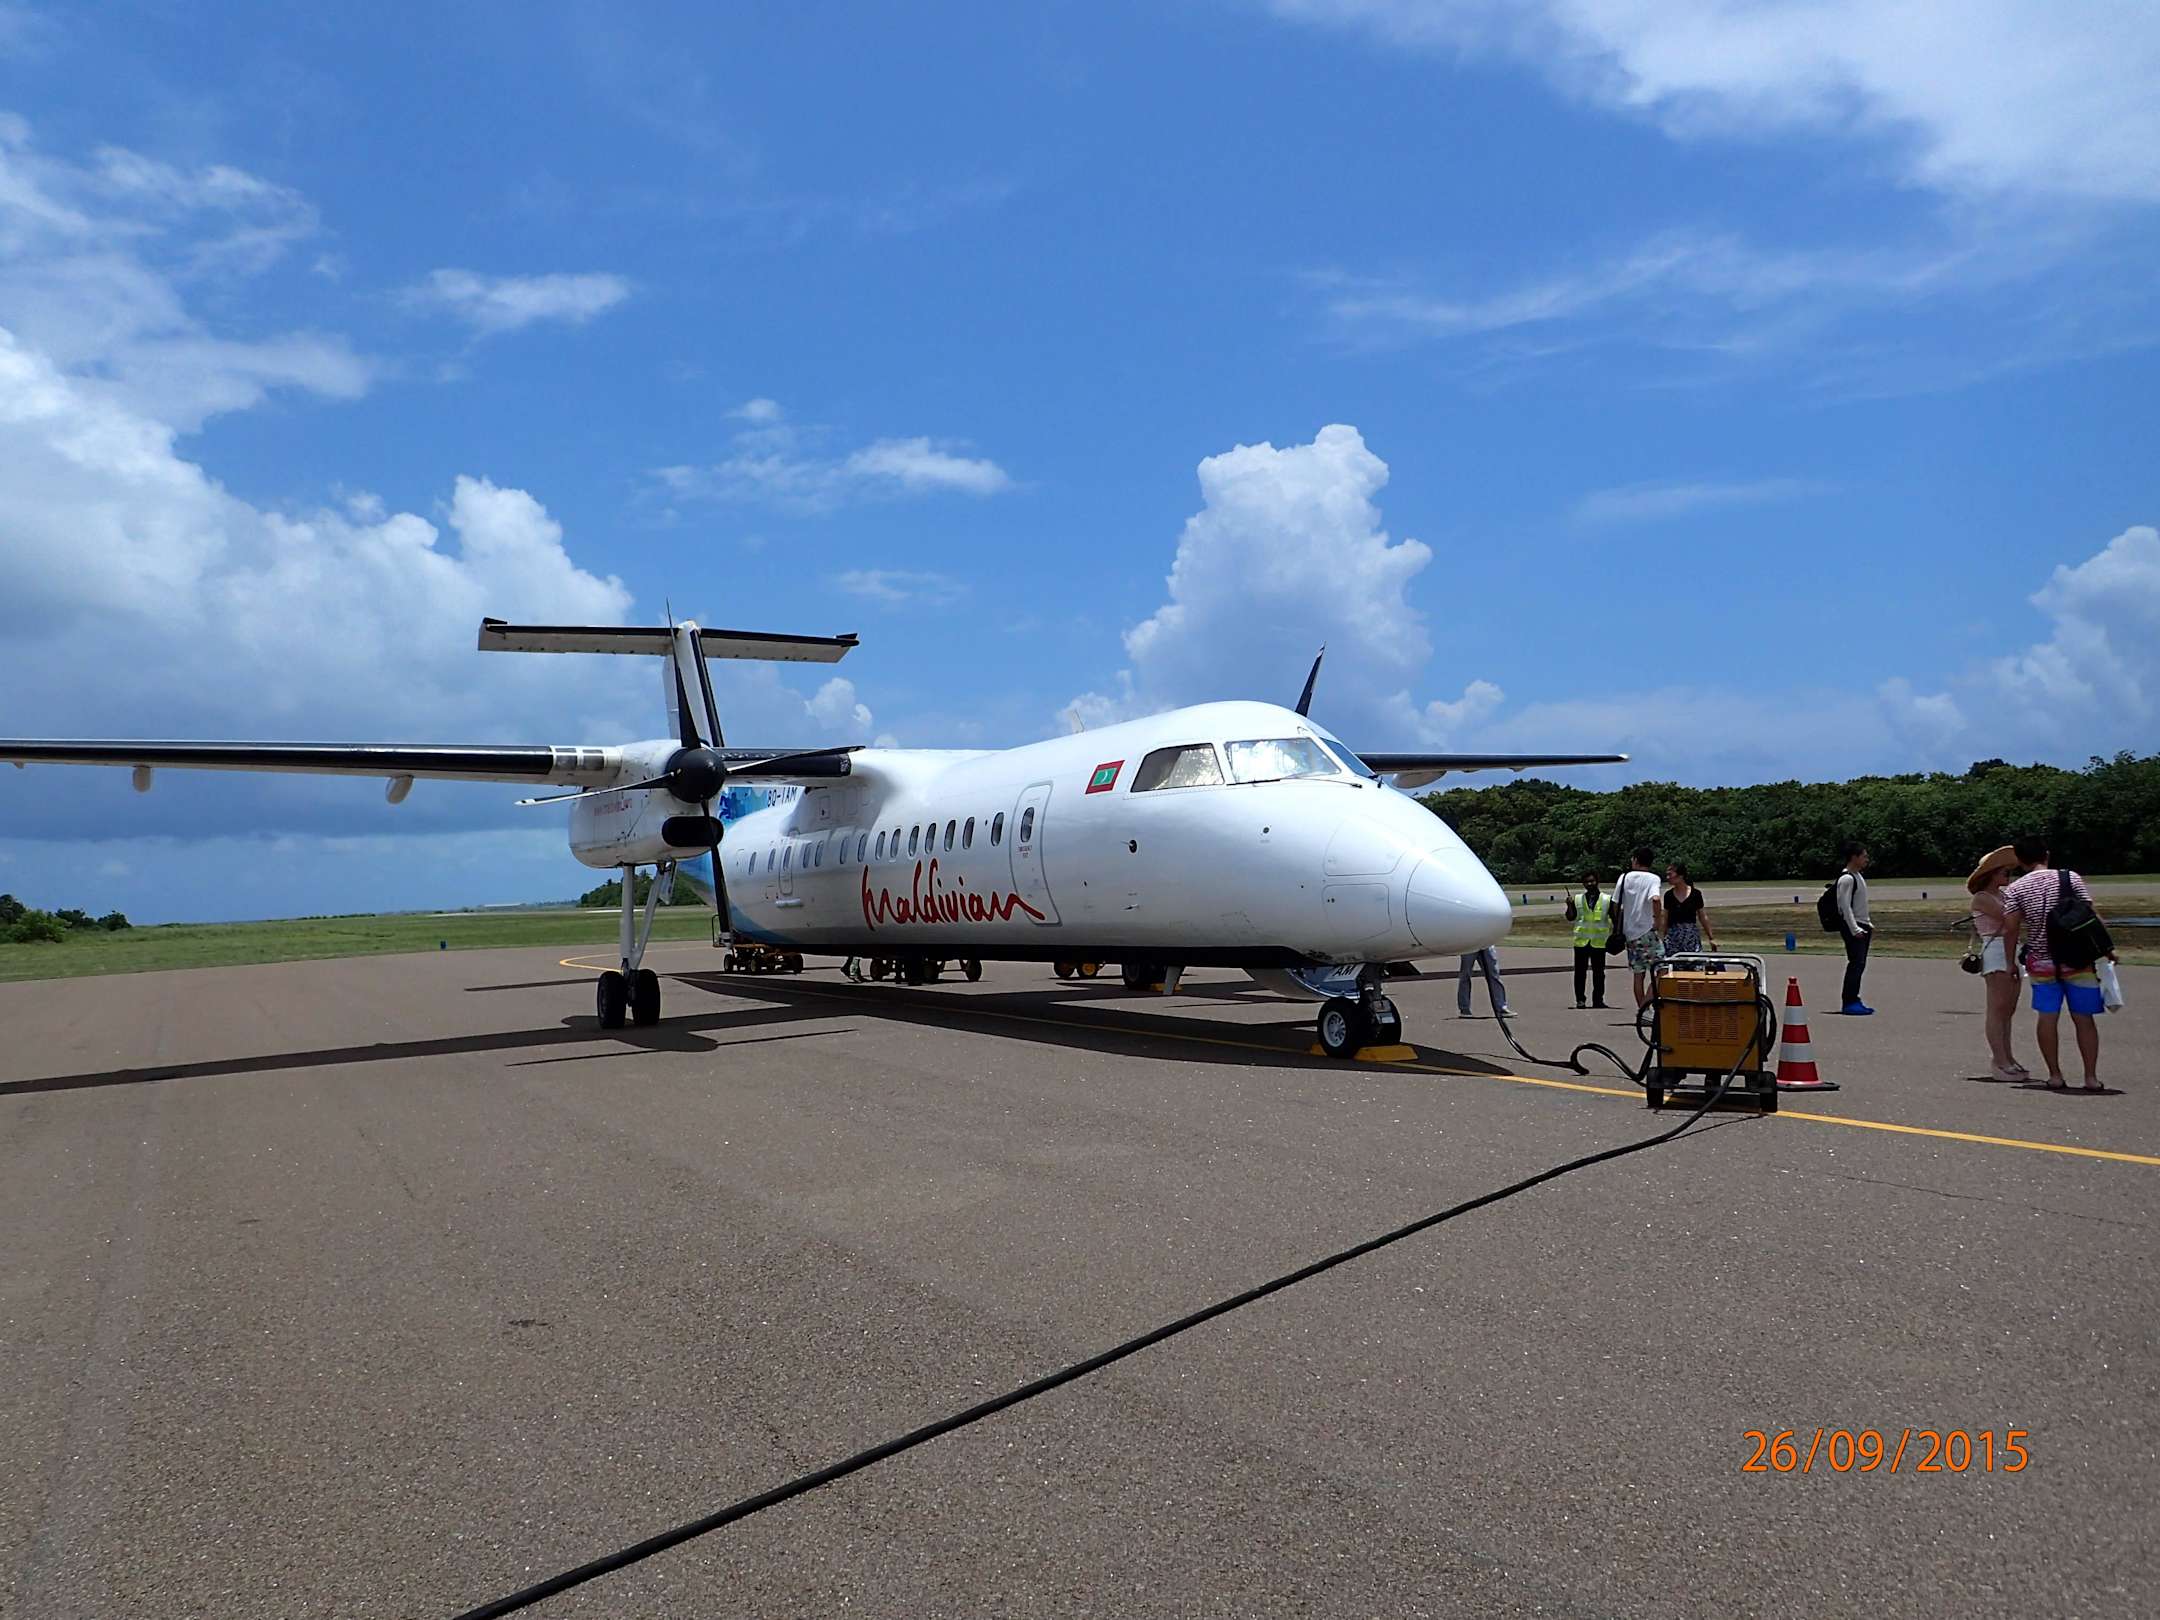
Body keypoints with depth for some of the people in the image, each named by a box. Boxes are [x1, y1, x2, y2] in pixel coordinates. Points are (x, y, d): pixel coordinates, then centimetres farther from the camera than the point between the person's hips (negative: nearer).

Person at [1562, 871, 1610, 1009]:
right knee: (1580, 971, 1)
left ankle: (1598, 999, 13)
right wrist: (1570, 905, -15)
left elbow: (1614, 918, 6)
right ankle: (1580, 1000, 7)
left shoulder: (1607, 900, 3)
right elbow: (1571, 918, 1)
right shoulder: (1577, 899, 6)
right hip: (1581, 941, 1)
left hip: (1599, 942, -1)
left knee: (1598, 972, 4)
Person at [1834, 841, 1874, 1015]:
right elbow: (1845, 906, -20)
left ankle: (1853, 999, 15)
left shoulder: (1858, 876, 16)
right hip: (1852, 927, -10)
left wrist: (1868, 925, 21)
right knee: (1856, 964, -12)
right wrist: (1855, 929, -22)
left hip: (1861, 926, 10)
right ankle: (1848, 1003, -11)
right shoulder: (1846, 878, -15)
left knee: (1860, 964, 10)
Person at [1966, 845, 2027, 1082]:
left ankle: (2005, 1058, 18)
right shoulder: (1981, 897, -6)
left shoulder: (2002, 895, 19)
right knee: (1997, 1008, -9)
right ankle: (2000, 1062, -9)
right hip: (1995, 952, -9)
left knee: (2008, 1009, 12)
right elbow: (2006, 916, -17)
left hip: (2011, 953, 9)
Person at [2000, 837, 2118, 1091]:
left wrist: (2011, 961, 4)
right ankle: (2091, 1077, 9)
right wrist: (2107, 948, 0)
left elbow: (2011, 929, -5)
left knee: (2047, 1017, 6)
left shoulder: (2015, 890, -1)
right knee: (2083, 1018, 7)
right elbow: (2091, 915, -6)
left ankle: (2055, 1075, 9)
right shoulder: (2070, 878, -2)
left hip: (2041, 962, 0)